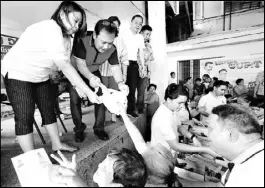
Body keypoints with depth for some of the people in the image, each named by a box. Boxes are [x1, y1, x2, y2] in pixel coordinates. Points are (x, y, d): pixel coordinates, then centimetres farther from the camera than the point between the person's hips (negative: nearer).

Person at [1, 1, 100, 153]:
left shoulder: (66, 37, 1)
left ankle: (57, 144, 25)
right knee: (25, 117, -8)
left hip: (40, 76, 9)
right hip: (18, 73, -8)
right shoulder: (50, 28, -28)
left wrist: (78, 86, -23)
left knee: (49, 109, 10)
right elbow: (65, 66, -35)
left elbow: (66, 65, -8)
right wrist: (88, 92, -36)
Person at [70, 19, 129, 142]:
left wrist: (120, 82, -40)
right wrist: (90, 77, -54)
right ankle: (79, 129, 8)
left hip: (94, 73, 3)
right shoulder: (82, 42, -33)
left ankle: (99, 128, 12)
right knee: (75, 100, -13)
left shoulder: (112, 49, -21)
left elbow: (115, 67, -19)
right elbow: (80, 65, -33)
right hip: (76, 73, -3)